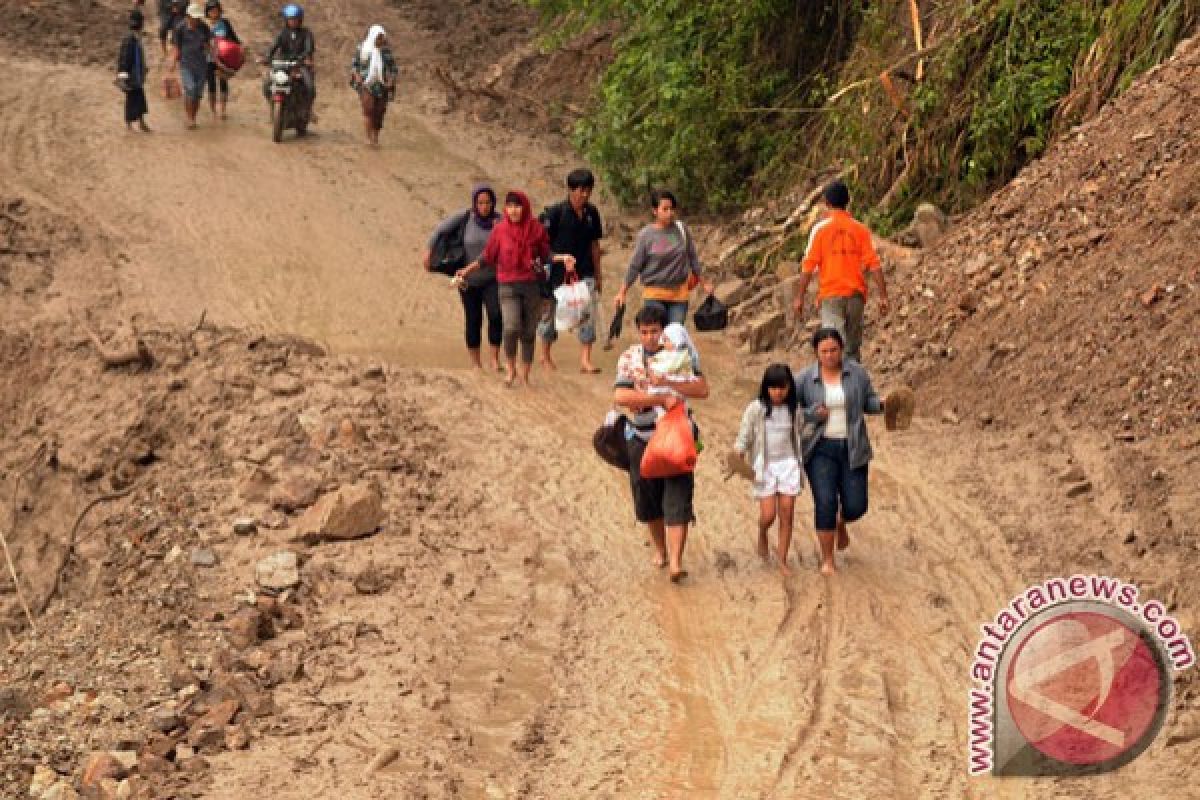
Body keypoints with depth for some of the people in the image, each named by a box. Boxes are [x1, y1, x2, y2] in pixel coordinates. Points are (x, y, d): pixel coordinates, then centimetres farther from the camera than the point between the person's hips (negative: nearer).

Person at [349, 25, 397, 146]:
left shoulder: (386, 51, 6)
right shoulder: (362, 49, 2)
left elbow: (393, 68, 12)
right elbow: (354, 65, 7)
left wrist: (391, 79, -3)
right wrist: (357, 77, -8)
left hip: (382, 86, 2)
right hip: (366, 85, -2)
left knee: (379, 112, 0)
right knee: (368, 109, -15)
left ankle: (376, 138, 11)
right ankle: (369, 138, -17)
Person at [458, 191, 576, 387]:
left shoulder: (537, 229, 3)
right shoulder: (500, 230, 2)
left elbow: (545, 256, 12)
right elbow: (487, 257, 10)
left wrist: (562, 257, -4)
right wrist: (467, 270, 5)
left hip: (532, 286, 1)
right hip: (508, 287, -1)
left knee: (529, 332, 3)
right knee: (511, 328, -18)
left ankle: (525, 375, 15)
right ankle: (511, 369, 3)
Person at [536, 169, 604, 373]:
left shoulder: (592, 213, 4)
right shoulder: (556, 212, -11)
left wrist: (598, 275, 15)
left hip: (584, 273, 4)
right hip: (558, 272, -3)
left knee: (588, 314, -7)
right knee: (552, 312, 10)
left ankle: (585, 360, -5)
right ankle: (545, 355, 29)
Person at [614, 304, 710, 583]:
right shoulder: (629, 358, -2)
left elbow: (702, 389, -10)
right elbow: (621, 396, -15)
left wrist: (668, 383, -23)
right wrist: (661, 399, -19)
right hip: (643, 437, 2)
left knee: (677, 502, -10)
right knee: (647, 500, 12)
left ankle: (675, 562, -14)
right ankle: (660, 549, 35)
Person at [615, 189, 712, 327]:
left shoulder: (681, 230, 2)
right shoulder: (646, 235, -6)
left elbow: (693, 258, 12)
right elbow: (635, 266, -1)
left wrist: (704, 282, 16)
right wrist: (622, 292, -3)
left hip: (679, 294, 3)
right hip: (654, 296, -3)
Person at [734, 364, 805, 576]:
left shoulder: (794, 409, 3)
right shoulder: (756, 409, -6)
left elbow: (800, 435, 14)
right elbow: (744, 437, -4)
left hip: (788, 464, 2)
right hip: (764, 466, -2)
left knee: (787, 514, -1)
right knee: (768, 515, -6)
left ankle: (782, 559, 9)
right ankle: (762, 535, 29)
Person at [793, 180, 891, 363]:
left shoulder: (821, 229, -3)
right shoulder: (860, 229, 4)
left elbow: (808, 266, -5)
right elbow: (873, 265, -1)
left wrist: (799, 298, 0)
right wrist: (883, 296, 1)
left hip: (831, 295, -3)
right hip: (856, 294, 3)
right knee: (853, 348, 13)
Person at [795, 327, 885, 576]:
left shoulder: (856, 372, -2)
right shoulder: (805, 379, -5)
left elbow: (868, 402, 6)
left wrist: (882, 404, -16)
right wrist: (813, 414, -16)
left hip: (851, 449, 1)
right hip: (820, 449, -1)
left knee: (855, 506, 0)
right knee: (825, 503, -11)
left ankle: (841, 522, 38)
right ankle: (827, 560, 6)